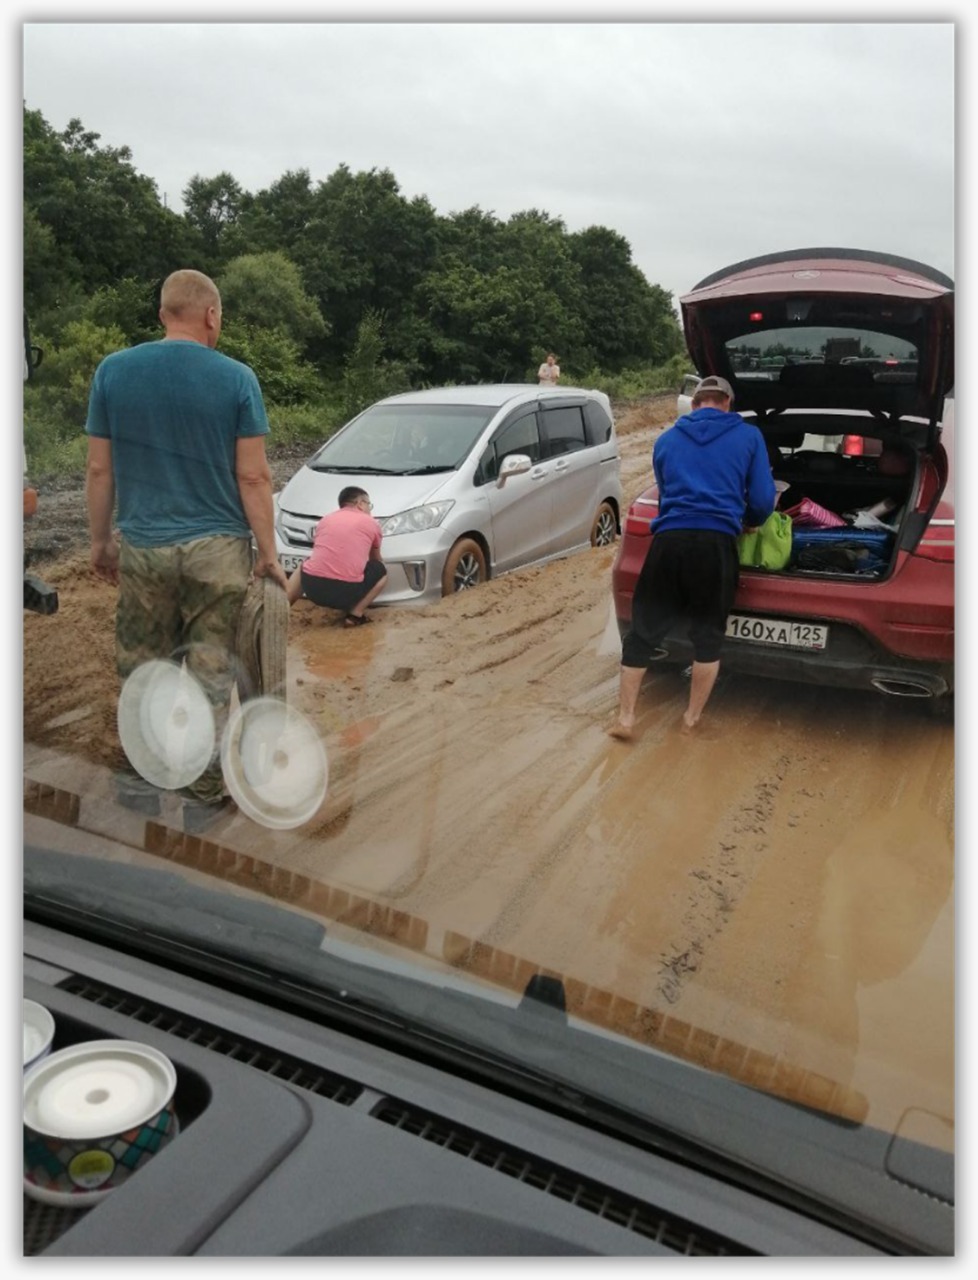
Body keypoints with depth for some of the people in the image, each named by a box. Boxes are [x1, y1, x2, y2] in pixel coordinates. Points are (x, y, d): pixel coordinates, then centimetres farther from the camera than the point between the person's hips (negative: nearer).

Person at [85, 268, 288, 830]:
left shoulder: (113, 371, 1)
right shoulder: (236, 377, -6)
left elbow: (100, 469, 3)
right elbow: (253, 476, -7)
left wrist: (101, 539, 15)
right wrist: (269, 551, 1)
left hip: (142, 548, 2)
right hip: (217, 549, -2)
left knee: (143, 669, 15)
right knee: (211, 674, 8)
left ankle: (143, 780, 27)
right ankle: (204, 795, 18)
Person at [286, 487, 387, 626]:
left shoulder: (326, 519, 21)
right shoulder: (370, 523, 14)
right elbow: (375, 559, 31)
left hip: (312, 587, 4)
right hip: (347, 591, -4)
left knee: (304, 566, 38)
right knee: (381, 571, 22)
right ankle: (355, 614, 6)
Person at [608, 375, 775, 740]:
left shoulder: (667, 440, 20)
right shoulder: (748, 436, 12)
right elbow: (763, 501, 10)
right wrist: (749, 523, 31)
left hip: (669, 540, 2)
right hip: (716, 544, -1)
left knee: (642, 631, 10)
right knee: (707, 635, 14)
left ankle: (625, 719, 11)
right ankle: (692, 718, 23)